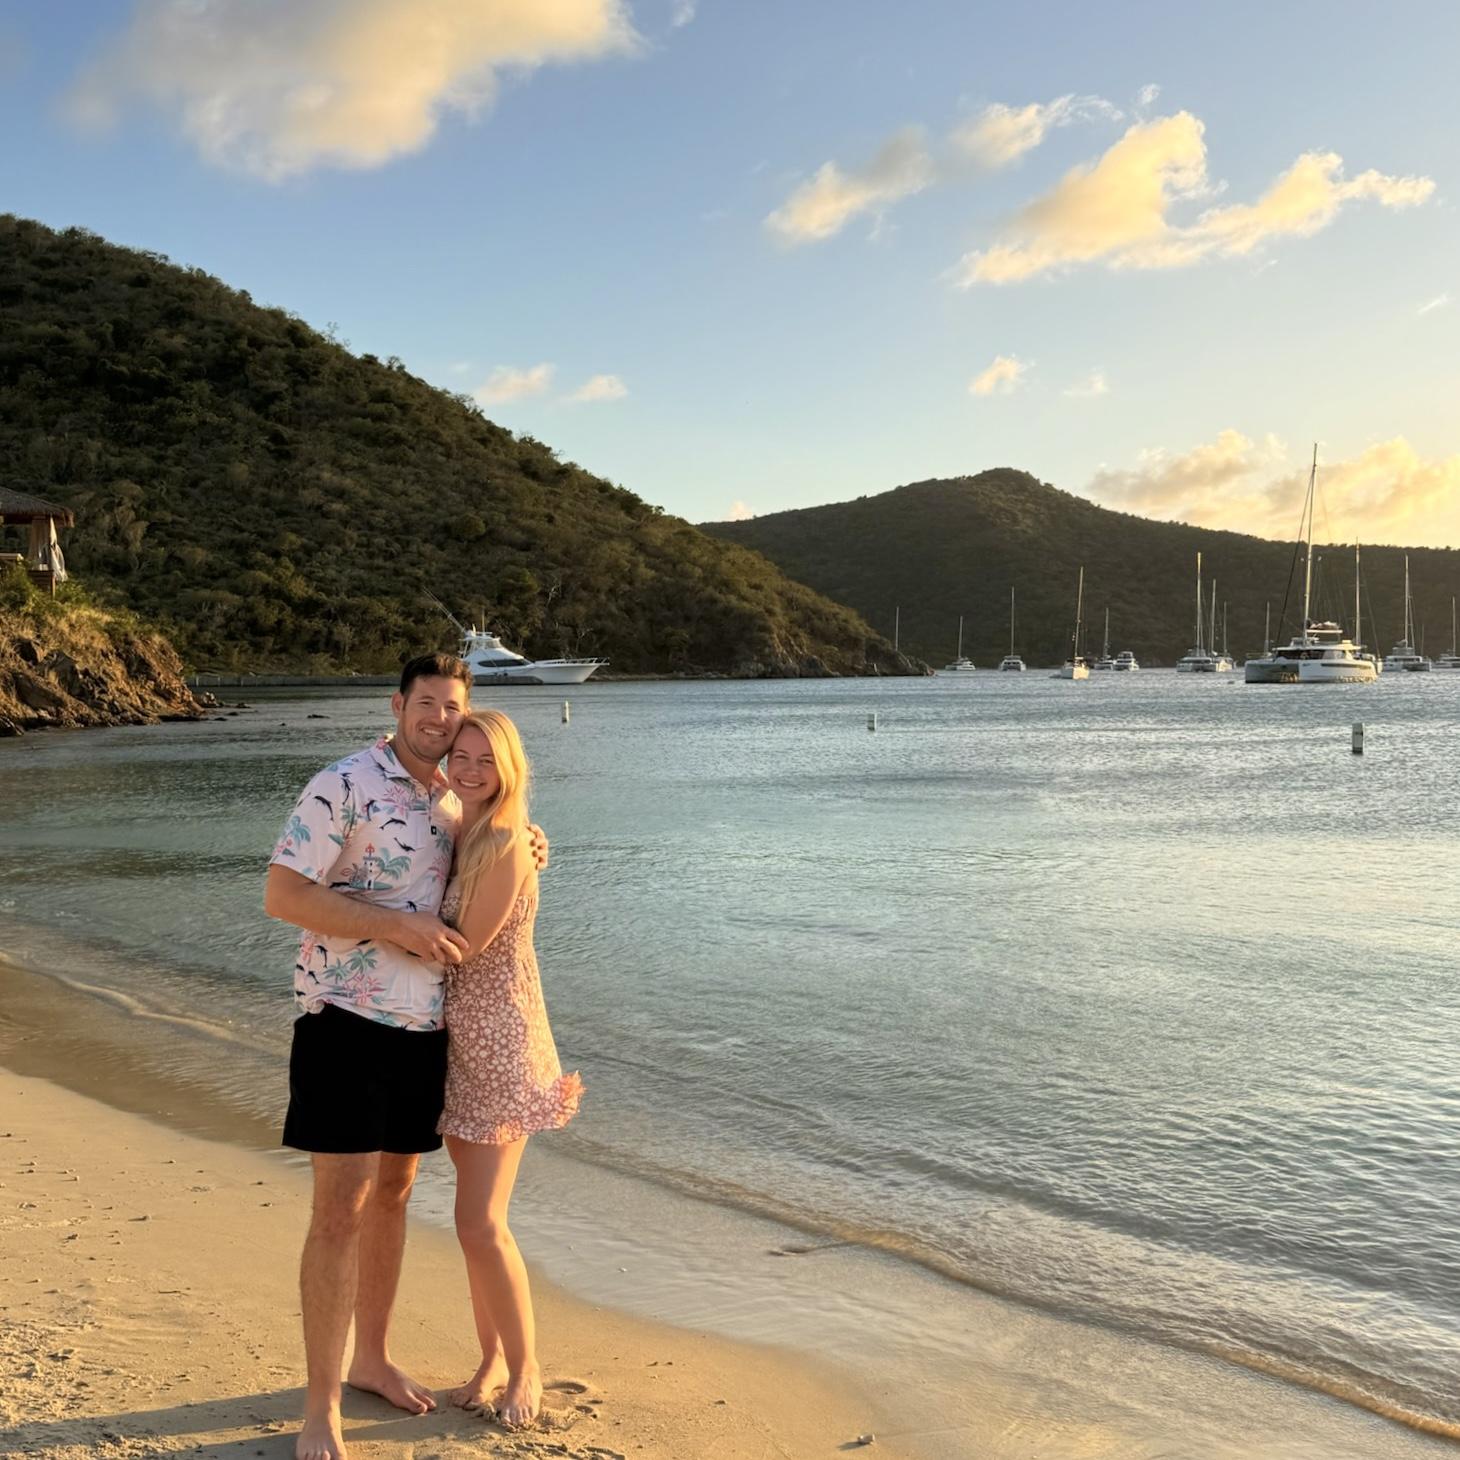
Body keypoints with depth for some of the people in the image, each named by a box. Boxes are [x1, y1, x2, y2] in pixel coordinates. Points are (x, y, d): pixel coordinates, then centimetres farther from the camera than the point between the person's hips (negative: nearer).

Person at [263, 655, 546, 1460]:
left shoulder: (453, 797, 9)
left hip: (424, 1027, 7)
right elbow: (282, 895, -18)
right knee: (340, 1210, -5)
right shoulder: (344, 786, -14)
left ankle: (371, 1359, 33)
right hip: (347, 1022, -7)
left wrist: (522, 846, 4)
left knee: (393, 1192, 17)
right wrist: (400, 927, -23)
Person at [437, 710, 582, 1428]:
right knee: (475, 1219, 13)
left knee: (481, 1224, -6)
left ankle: (525, 1369, 13)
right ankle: (492, 1359, 26)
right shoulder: (460, 835, 7)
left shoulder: (505, 845, -18)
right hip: (459, 1042, 8)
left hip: (501, 1045, -8)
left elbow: (465, 945, -16)